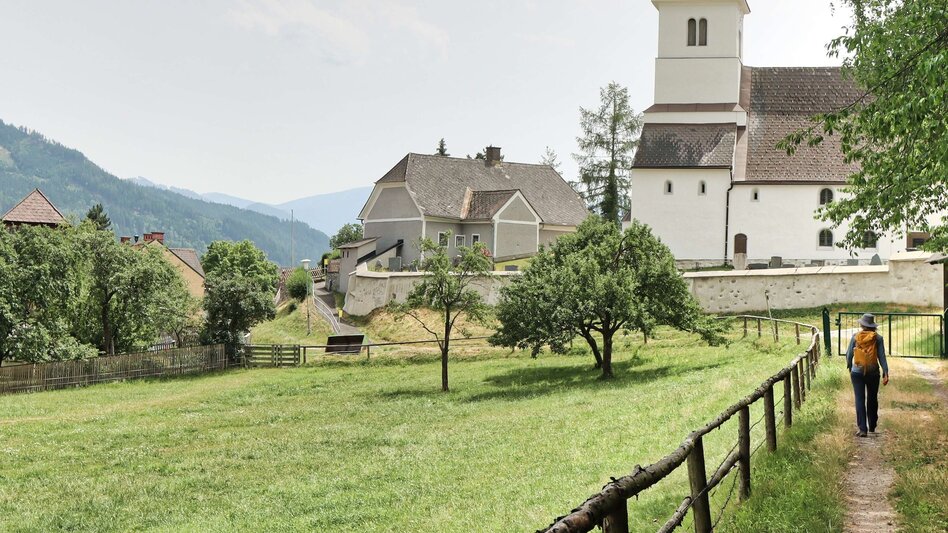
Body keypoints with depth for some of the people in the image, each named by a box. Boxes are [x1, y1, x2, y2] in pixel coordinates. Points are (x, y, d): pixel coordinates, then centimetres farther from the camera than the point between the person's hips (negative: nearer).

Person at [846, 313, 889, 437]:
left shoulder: (855, 337, -2)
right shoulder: (878, 338, -3)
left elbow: (849, 354, 3)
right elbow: (882, 357, -6)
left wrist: (849, 368, 20)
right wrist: (886, 373, -5)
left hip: (857, 372, -1)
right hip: (873, 372, 1)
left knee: (860, 399, 0)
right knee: (872, 399, 16)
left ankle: (862, 428, -8)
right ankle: (872, 427, 27)